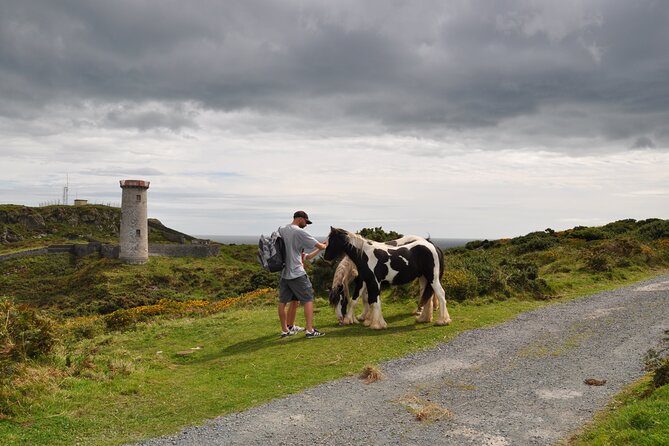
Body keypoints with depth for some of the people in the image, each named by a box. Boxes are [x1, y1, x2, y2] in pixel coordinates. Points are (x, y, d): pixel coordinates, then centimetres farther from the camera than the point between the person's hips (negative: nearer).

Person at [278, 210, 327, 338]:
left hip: (283, 272, 7)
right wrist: (325, 246, 13)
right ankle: (310, 330, -1)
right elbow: (320, 246, -10)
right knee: (308, 299, 2)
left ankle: (286, 329, 23)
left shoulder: (281, 230, 8)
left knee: (283, 302, 12)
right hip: (297, 273, -7)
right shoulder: (300, 232, -12)